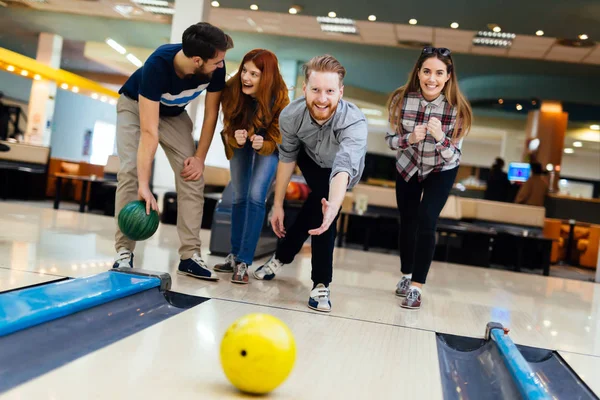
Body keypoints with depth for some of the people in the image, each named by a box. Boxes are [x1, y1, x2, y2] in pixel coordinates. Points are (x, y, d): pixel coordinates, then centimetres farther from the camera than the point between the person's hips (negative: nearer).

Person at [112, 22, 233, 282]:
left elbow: (211, 113, -12)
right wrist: (144, 186, -46)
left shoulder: (215, 68, -29)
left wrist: (200, 158, -13)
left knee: (192, 177, -11)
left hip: (174, 113, 4)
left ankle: (190, 255, -7)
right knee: (130, 171, -22)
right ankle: (124, 252, -14)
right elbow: (149, 132, -43)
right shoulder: (157, 66, -41)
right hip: (135, 106, -3)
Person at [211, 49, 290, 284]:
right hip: (240, 142, 3)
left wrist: (262, 145, -43)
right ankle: (234, 255, 20)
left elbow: (275, 141, -22)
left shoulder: (279, 97, -32)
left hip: (268, 144, -3)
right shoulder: (232, 89, -28)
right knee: (239, 197, 6)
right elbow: (229, 128, -16)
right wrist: (236, 139, -38)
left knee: (255, 197, -17)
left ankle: (244, 262, -13)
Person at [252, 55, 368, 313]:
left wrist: (333, 206, -75)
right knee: (316, 208, -19)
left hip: (344, 171, -1)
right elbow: (287, 158, -13)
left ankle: (321, 284, -5)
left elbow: (343, 169, -56)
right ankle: (282, 256, 6)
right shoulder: (291, 115, -30)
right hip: (311, 161, 2)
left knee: (322, 209, -20)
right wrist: (278, 204, -8)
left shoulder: (354, 122, -42)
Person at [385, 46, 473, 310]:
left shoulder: (457, 109, -28)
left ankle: (416, 287, -6)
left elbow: (453, 156, -24)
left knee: (426, 222, -16)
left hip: (442, 171, -2)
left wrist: (439, 137, -43)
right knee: (407, 221, 12)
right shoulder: (402, 99, -24)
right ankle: (406, 275, 34)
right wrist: (410, 138, -34)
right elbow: (390, 139, -14)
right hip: (408, 167, 2)